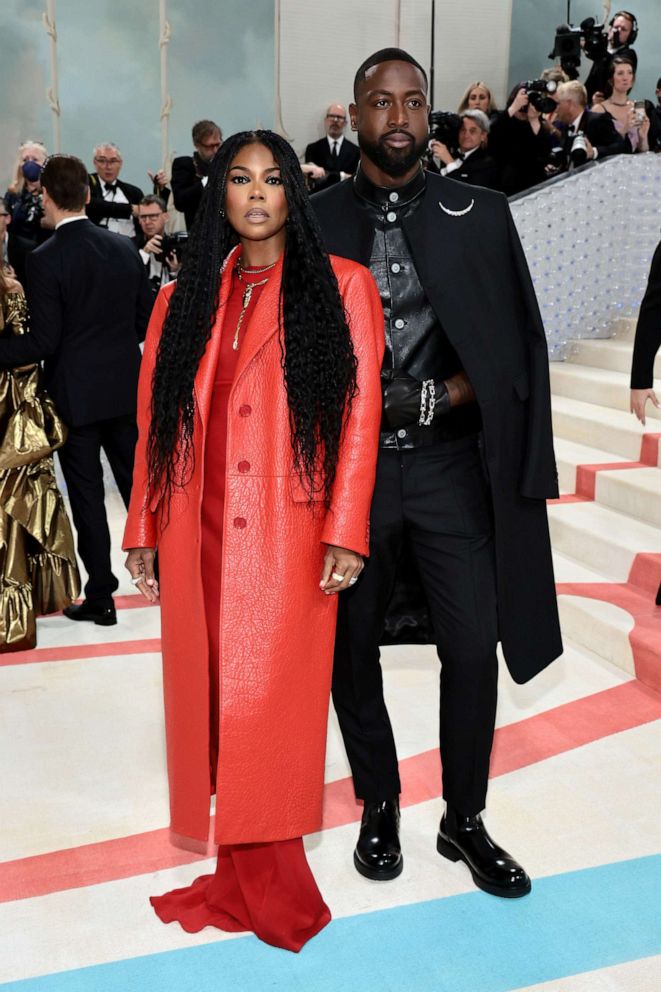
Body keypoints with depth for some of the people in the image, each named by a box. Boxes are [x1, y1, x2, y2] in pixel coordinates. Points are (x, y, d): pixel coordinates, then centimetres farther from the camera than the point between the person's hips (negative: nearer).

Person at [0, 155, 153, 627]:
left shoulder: (45, 259, -14)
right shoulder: (125, 248, 1)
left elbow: (42, 341, -16)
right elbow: (146, 320, 6)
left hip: (75, 394, -4)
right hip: (126, 387, 5)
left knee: (87, 495, 5)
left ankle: (100, 597, 12)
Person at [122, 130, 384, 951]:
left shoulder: (341, 288, 5)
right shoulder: (185, 297, 14)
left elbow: (360, 413, -2)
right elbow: (154, 418, 12)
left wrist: (344, 531, -10)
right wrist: (142, 529, 8)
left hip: (289, 536, -3)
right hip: (198, 537, 4)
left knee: (274, 700, -1)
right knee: (209, 695, 6)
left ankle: (264, 875, 17)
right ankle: (246, 873, 21)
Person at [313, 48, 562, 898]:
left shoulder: (479, 214, 4)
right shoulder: (314, 222, 2)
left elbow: (519, 345, 4)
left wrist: (441, 396, -9)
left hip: (450, 466, 1)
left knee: (474, 650, 2)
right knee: (352, 652, 10)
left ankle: (464, 820, 24)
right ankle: (379, 808, 32)